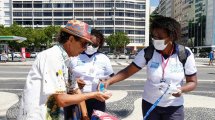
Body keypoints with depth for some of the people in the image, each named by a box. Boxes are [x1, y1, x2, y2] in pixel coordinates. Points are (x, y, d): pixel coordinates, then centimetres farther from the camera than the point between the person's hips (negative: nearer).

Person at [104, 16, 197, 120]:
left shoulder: (185, 54, -14)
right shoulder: (147, 53, -13)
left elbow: (192, 82, -4)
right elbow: (127, 71, -11)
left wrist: (181, 89, -25)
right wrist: (108, 81, -24)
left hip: (174, 107, -1)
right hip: (149, 104, 1)